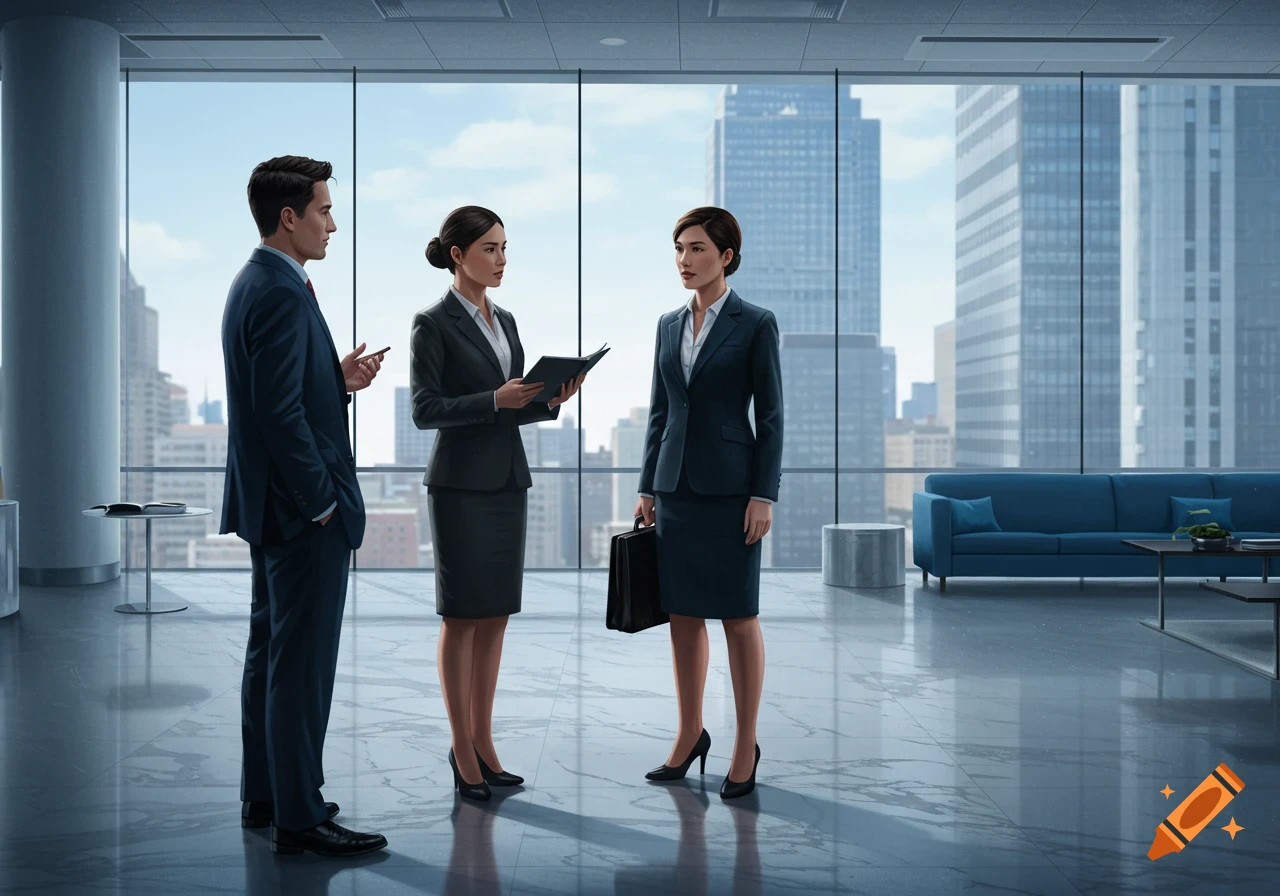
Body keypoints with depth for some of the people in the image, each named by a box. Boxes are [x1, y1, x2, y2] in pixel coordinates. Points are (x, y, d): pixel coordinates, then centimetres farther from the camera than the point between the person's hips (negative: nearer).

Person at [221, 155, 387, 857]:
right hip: (302, 509, -11)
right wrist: (322, 501, -19)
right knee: (302, 663, -5)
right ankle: (299, 819, 2)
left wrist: (340, 380, 6)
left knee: (271, 653, 17)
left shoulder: (256, 283, 14)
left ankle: (263, 796, 27)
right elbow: (279, 409, -24)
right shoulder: (282, 291, -18)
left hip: (272, 507, 11)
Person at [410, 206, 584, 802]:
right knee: (462, 617, 0)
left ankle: (483, 741, 18)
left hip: (509, 482, 7)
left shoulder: (504, 322, 14)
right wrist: (495, 400, -21)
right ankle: (462, 749, 9)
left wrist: (550, 400, -3)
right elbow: (424, 410, -12)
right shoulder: (433, 324, -7)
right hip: (461, 484, -7)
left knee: (496, 616, 9)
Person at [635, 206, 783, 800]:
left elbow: (770, 416, -6)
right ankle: (690, 734, 23)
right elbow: (659, 413, 14)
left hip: (729, 485, -5)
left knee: (738, 616, 1)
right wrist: (647, 487, 10)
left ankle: (746, 746, 12)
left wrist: (764, 495, -12)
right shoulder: (669, 325, 11)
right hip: (676, 485, 5)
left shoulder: (755, 325, -5)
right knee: (682, 613, 10)